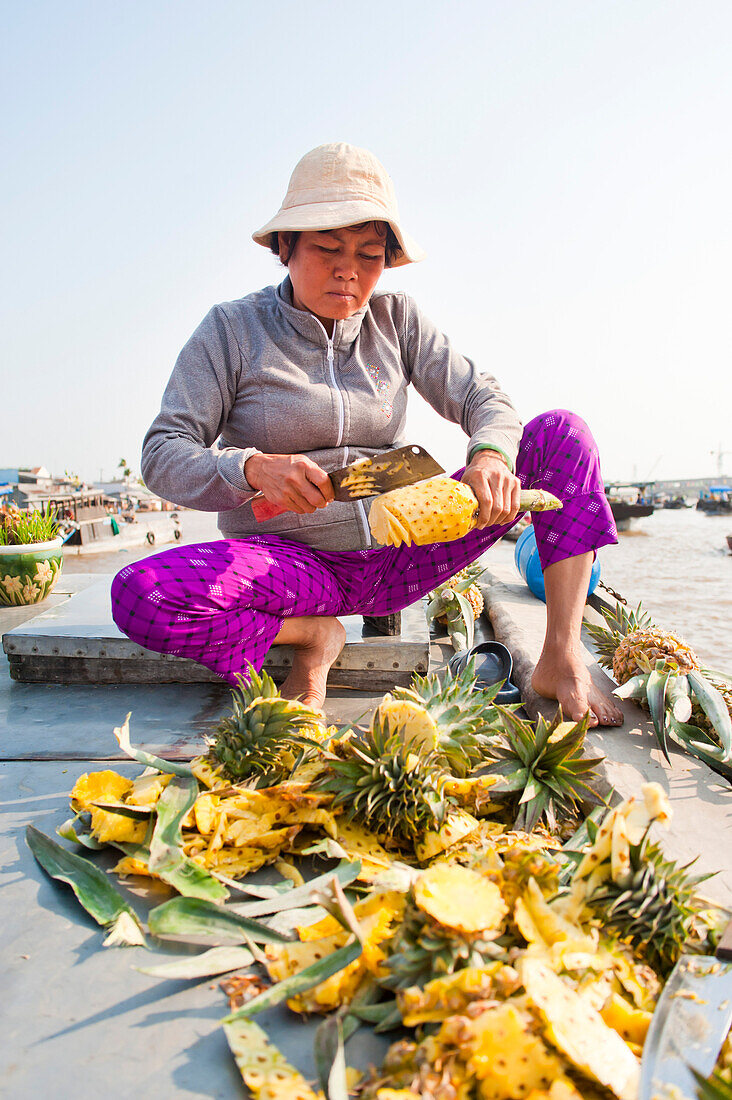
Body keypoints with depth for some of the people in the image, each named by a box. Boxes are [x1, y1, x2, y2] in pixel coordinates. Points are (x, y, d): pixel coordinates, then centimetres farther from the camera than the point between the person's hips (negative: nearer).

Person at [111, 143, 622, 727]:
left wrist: (491, 455, -24)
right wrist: (254, 468, -30)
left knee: (561, 432, -8)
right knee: (138, 594, -31)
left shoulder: (396, 317, 6)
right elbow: (163, 455, -8)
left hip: (400, 553, 3)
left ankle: (561, 660, -15)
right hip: (292, 563, -2)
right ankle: (312, 635, -6)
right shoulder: (233, 329, -3)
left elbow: (483, 397, 1)